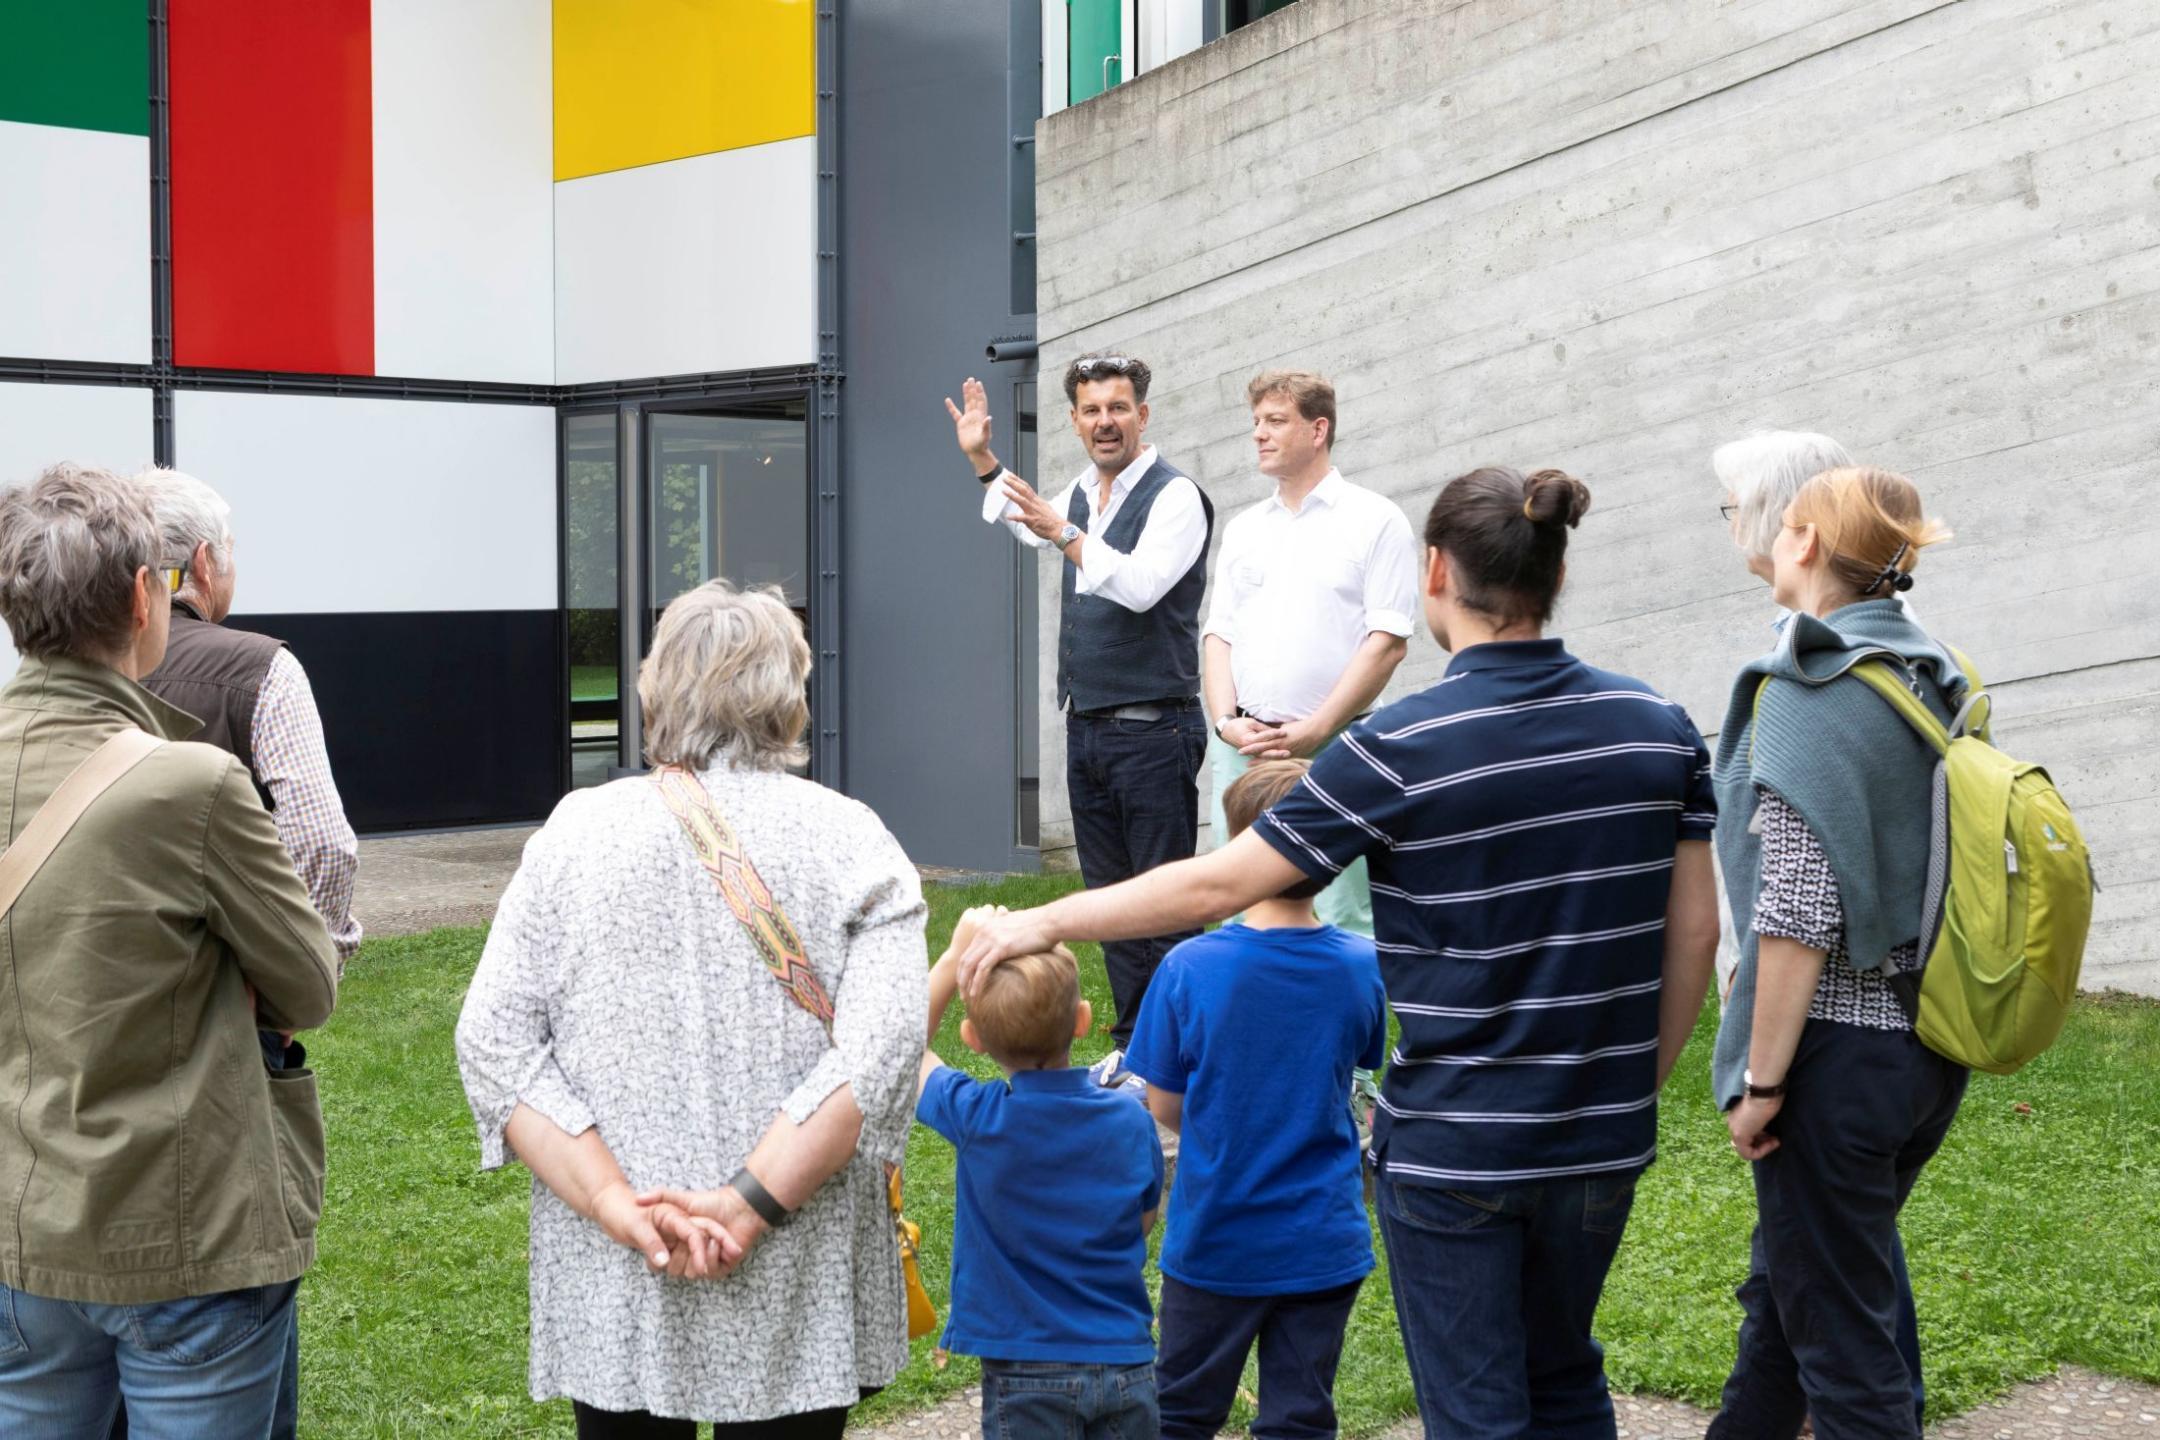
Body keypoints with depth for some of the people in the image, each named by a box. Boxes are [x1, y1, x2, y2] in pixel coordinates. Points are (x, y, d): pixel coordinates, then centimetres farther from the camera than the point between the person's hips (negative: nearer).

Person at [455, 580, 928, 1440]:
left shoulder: (575, 834, 1)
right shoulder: (850, 842, -3)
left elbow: (493, 1042, -7)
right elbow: (881, 1045, -16)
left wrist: (617, 1205, -12)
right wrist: (747, 1205, -16)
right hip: (798, 1300, -1)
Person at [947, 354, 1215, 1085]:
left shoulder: (1174, 496, -10)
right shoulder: (1081, 494, 14)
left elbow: (1140, 585, -25)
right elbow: (1029, 525, 37)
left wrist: (1063, 533, -28)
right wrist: (981, 457, 32)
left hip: (1153, 730, -8)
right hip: (1086, 728, 8)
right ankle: (1132, 1045, 19)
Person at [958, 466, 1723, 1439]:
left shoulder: (1403, 748, -15)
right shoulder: (1658, 727, -2)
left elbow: (1216, 884, -13)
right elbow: (1694, 930, 2)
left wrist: (1044, 921, -2)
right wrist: (1642, 1083, 15)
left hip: (1451, 1141, -5)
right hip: (1601, 1138, 5)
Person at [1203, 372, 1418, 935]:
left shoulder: (1373, 520, 1)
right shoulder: (1243, 529, 19)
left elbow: (1388, 641, -7)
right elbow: (1219, 634, 15)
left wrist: (1313, 731, -14)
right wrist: (1227, 721, -4)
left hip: (1330, 748, -5)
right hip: (1241, 749, 5)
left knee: (1341, 925, -8)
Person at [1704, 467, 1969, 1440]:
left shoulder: (1808, 692, -16)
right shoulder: (1934, 679, 8)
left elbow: (1800, 912, -22)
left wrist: (1762, 1082, -15)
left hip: (1840, 1047, -8)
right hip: (1928, 1047, 9)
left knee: (1840, 1337, 3)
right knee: (1782, 1287, 24)